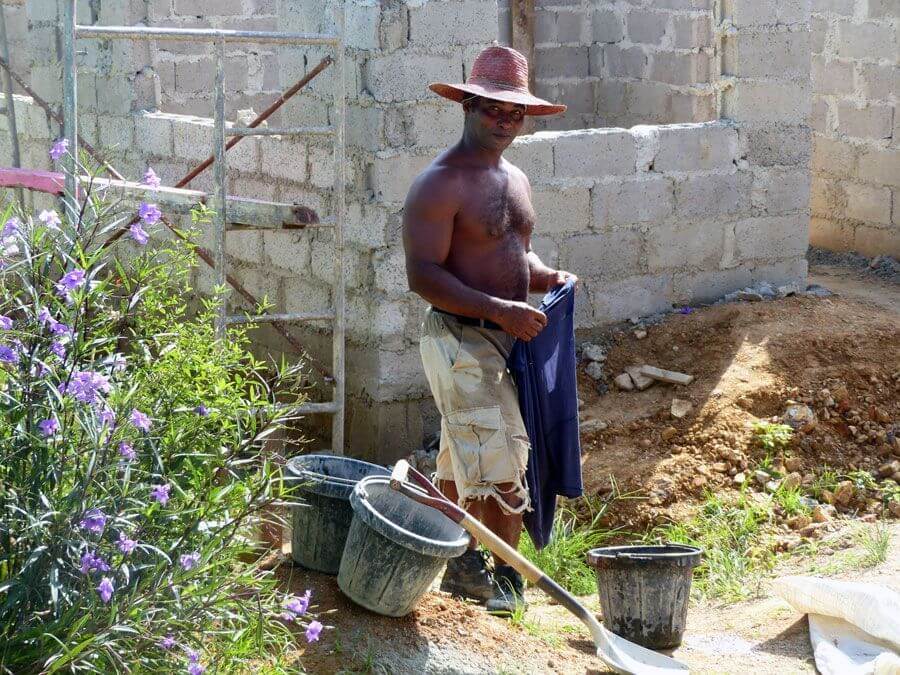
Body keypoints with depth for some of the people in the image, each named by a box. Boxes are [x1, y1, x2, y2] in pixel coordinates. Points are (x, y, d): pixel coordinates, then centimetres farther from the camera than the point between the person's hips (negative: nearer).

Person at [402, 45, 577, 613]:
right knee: (502, 463, -9)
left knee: (463, 462, 17)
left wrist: (547, 277, 2)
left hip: (506, 338, 8)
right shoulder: (440, 184, -14)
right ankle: (507, 578, 3)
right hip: (461, 339, -8)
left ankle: (458, 567, 26)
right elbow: (423, 275, -20)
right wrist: (501, 311, -25)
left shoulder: (516, 180, 13)